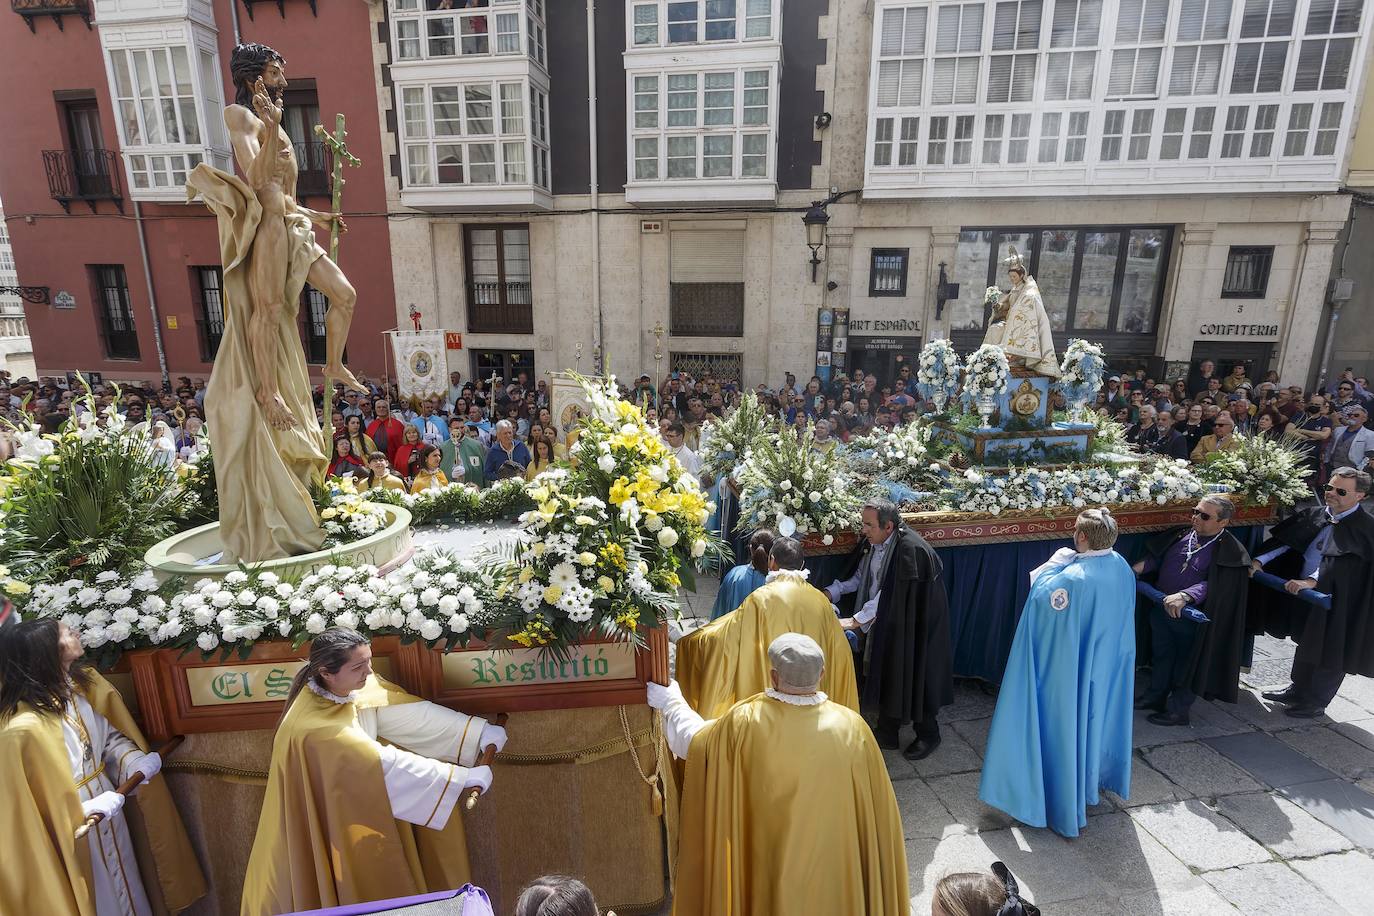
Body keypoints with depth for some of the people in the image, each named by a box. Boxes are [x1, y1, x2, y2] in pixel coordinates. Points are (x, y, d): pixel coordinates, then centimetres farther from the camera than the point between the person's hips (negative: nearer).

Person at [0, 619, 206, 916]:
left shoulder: (80, 685, -7)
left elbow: (110, 734, 5)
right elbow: (24, 808, -23)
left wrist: (135, 761, -11)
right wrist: (86, 810, -26)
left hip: (107, 810, 6)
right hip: (73, 835, -6)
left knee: (126, 889, 24)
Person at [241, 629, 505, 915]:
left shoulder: (360, 687, -13)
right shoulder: (315, 726, -34)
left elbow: (411, 712, -13)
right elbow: (385, 764, -34)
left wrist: (483, 732, -16)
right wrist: (463, 778, -32)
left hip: (356, 816, 7)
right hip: (323, 833, -6)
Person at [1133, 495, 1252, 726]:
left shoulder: (1229, 552, -15)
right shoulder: (1182, 535, -2)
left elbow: (1213, 585, -24)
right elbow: (1157, 556, 8)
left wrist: (1184, 596, -37)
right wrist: (1139, 567, -10)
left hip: (1191, 617, -5)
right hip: (1161, 608, 5)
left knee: (1186, 662, 12)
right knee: (1161, 655, 21)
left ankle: (1178, 710, 29)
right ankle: (1155, 697, 39)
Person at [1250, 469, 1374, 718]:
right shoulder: (1316, 515, 2)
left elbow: (1343, 563, -28)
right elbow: (1285, 539, -2)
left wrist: (1310, 581, -39)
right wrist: (1259, 561, -16)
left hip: (1337, 603, -6)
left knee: (1329, 654, 9)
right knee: (1306, 644, 21)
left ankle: (1316, 702, 25)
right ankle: (1298, 690, 37)